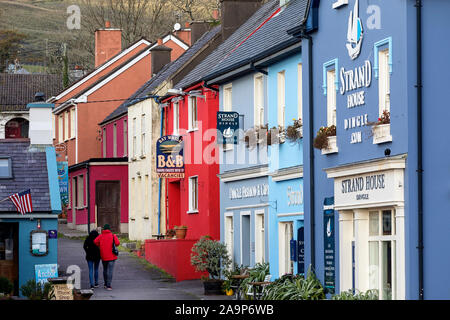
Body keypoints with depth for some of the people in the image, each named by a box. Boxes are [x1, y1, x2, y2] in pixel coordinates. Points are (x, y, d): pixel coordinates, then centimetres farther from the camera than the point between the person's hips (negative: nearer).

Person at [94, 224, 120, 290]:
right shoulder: (113, 236, -6)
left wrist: (100, 246, 3)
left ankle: (106, 284, 29)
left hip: (103, 257, 4)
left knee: (105, 270, 20)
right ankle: (108, 285, -12)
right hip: (111, 256, -3)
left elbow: (95, 241, -13)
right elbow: (117, 243, -16)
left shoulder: (101, 236, 1)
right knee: (110, 271, -5)